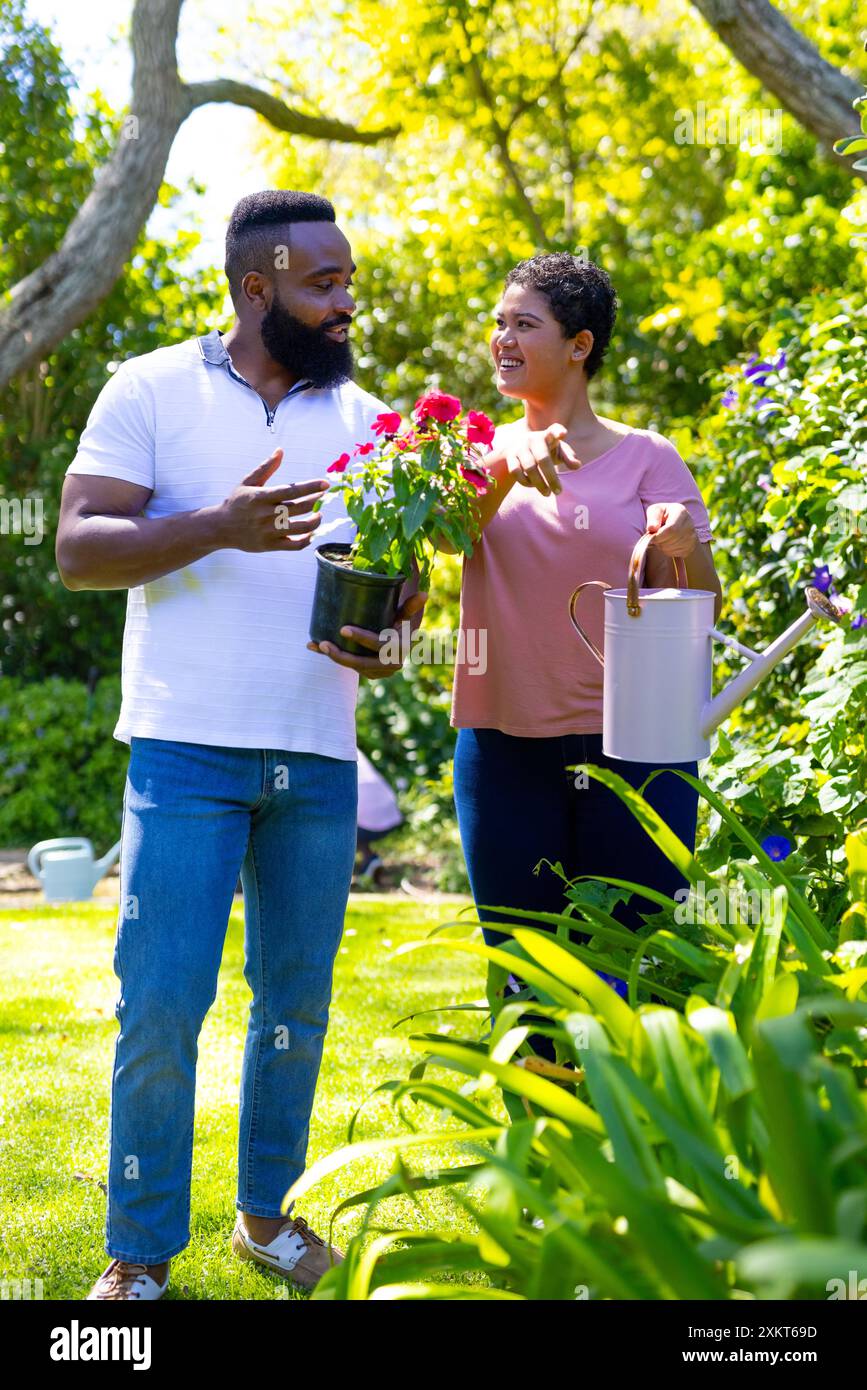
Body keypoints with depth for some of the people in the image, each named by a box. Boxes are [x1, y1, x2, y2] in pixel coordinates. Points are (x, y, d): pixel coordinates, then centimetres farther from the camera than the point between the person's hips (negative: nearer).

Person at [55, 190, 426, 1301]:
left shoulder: (366, 420, 12)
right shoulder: (151, 391, 1)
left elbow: (406, 575, 16)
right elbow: (78, 549, -5)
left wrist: (385, 642, -8)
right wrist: (218, 526, -20)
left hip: (319, 761, 4)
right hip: (187, 751, -4)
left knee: (298, 1001, 10)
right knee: (162, 1006, -5)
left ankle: (268, 1211, 27)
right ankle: (140, 1251, 9)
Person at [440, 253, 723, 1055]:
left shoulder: (647, 459, 2)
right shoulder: (483, 450, 10)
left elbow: (696, 611, -2)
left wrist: (683, 550, -23)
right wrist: (508, 469, -27)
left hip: (631, 749, -2)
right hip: (505, 748, 3)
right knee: (529, 987, 9)